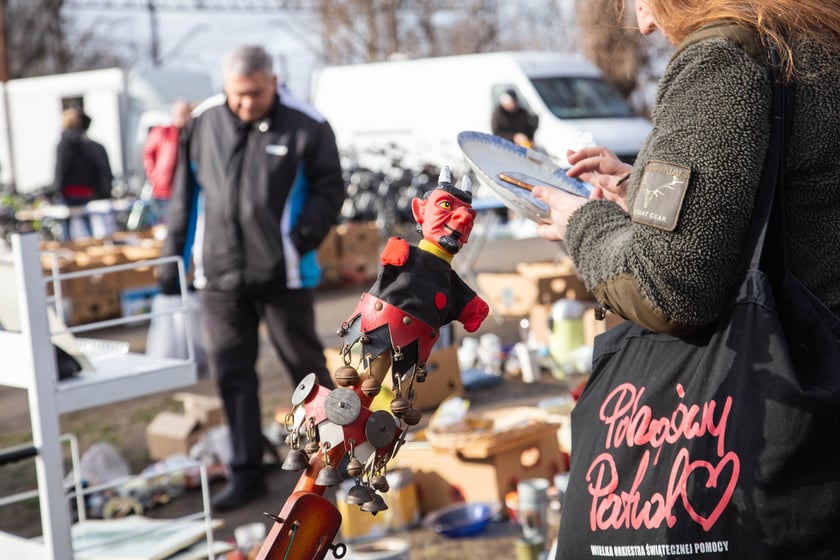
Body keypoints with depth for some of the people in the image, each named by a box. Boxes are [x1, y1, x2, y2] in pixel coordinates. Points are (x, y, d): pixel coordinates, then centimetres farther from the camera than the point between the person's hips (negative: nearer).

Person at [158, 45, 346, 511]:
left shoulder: (306, 127, -6)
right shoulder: (203, 124, 4)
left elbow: (328, 188, -1)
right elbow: (184, 196, 10)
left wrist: (304, 236, -17)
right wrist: (172, 259, 10)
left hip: (284, 274, -3)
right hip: (218, 273, 3)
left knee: (303, 361, 10)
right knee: (231, 372, 5)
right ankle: (246, 472, 16)